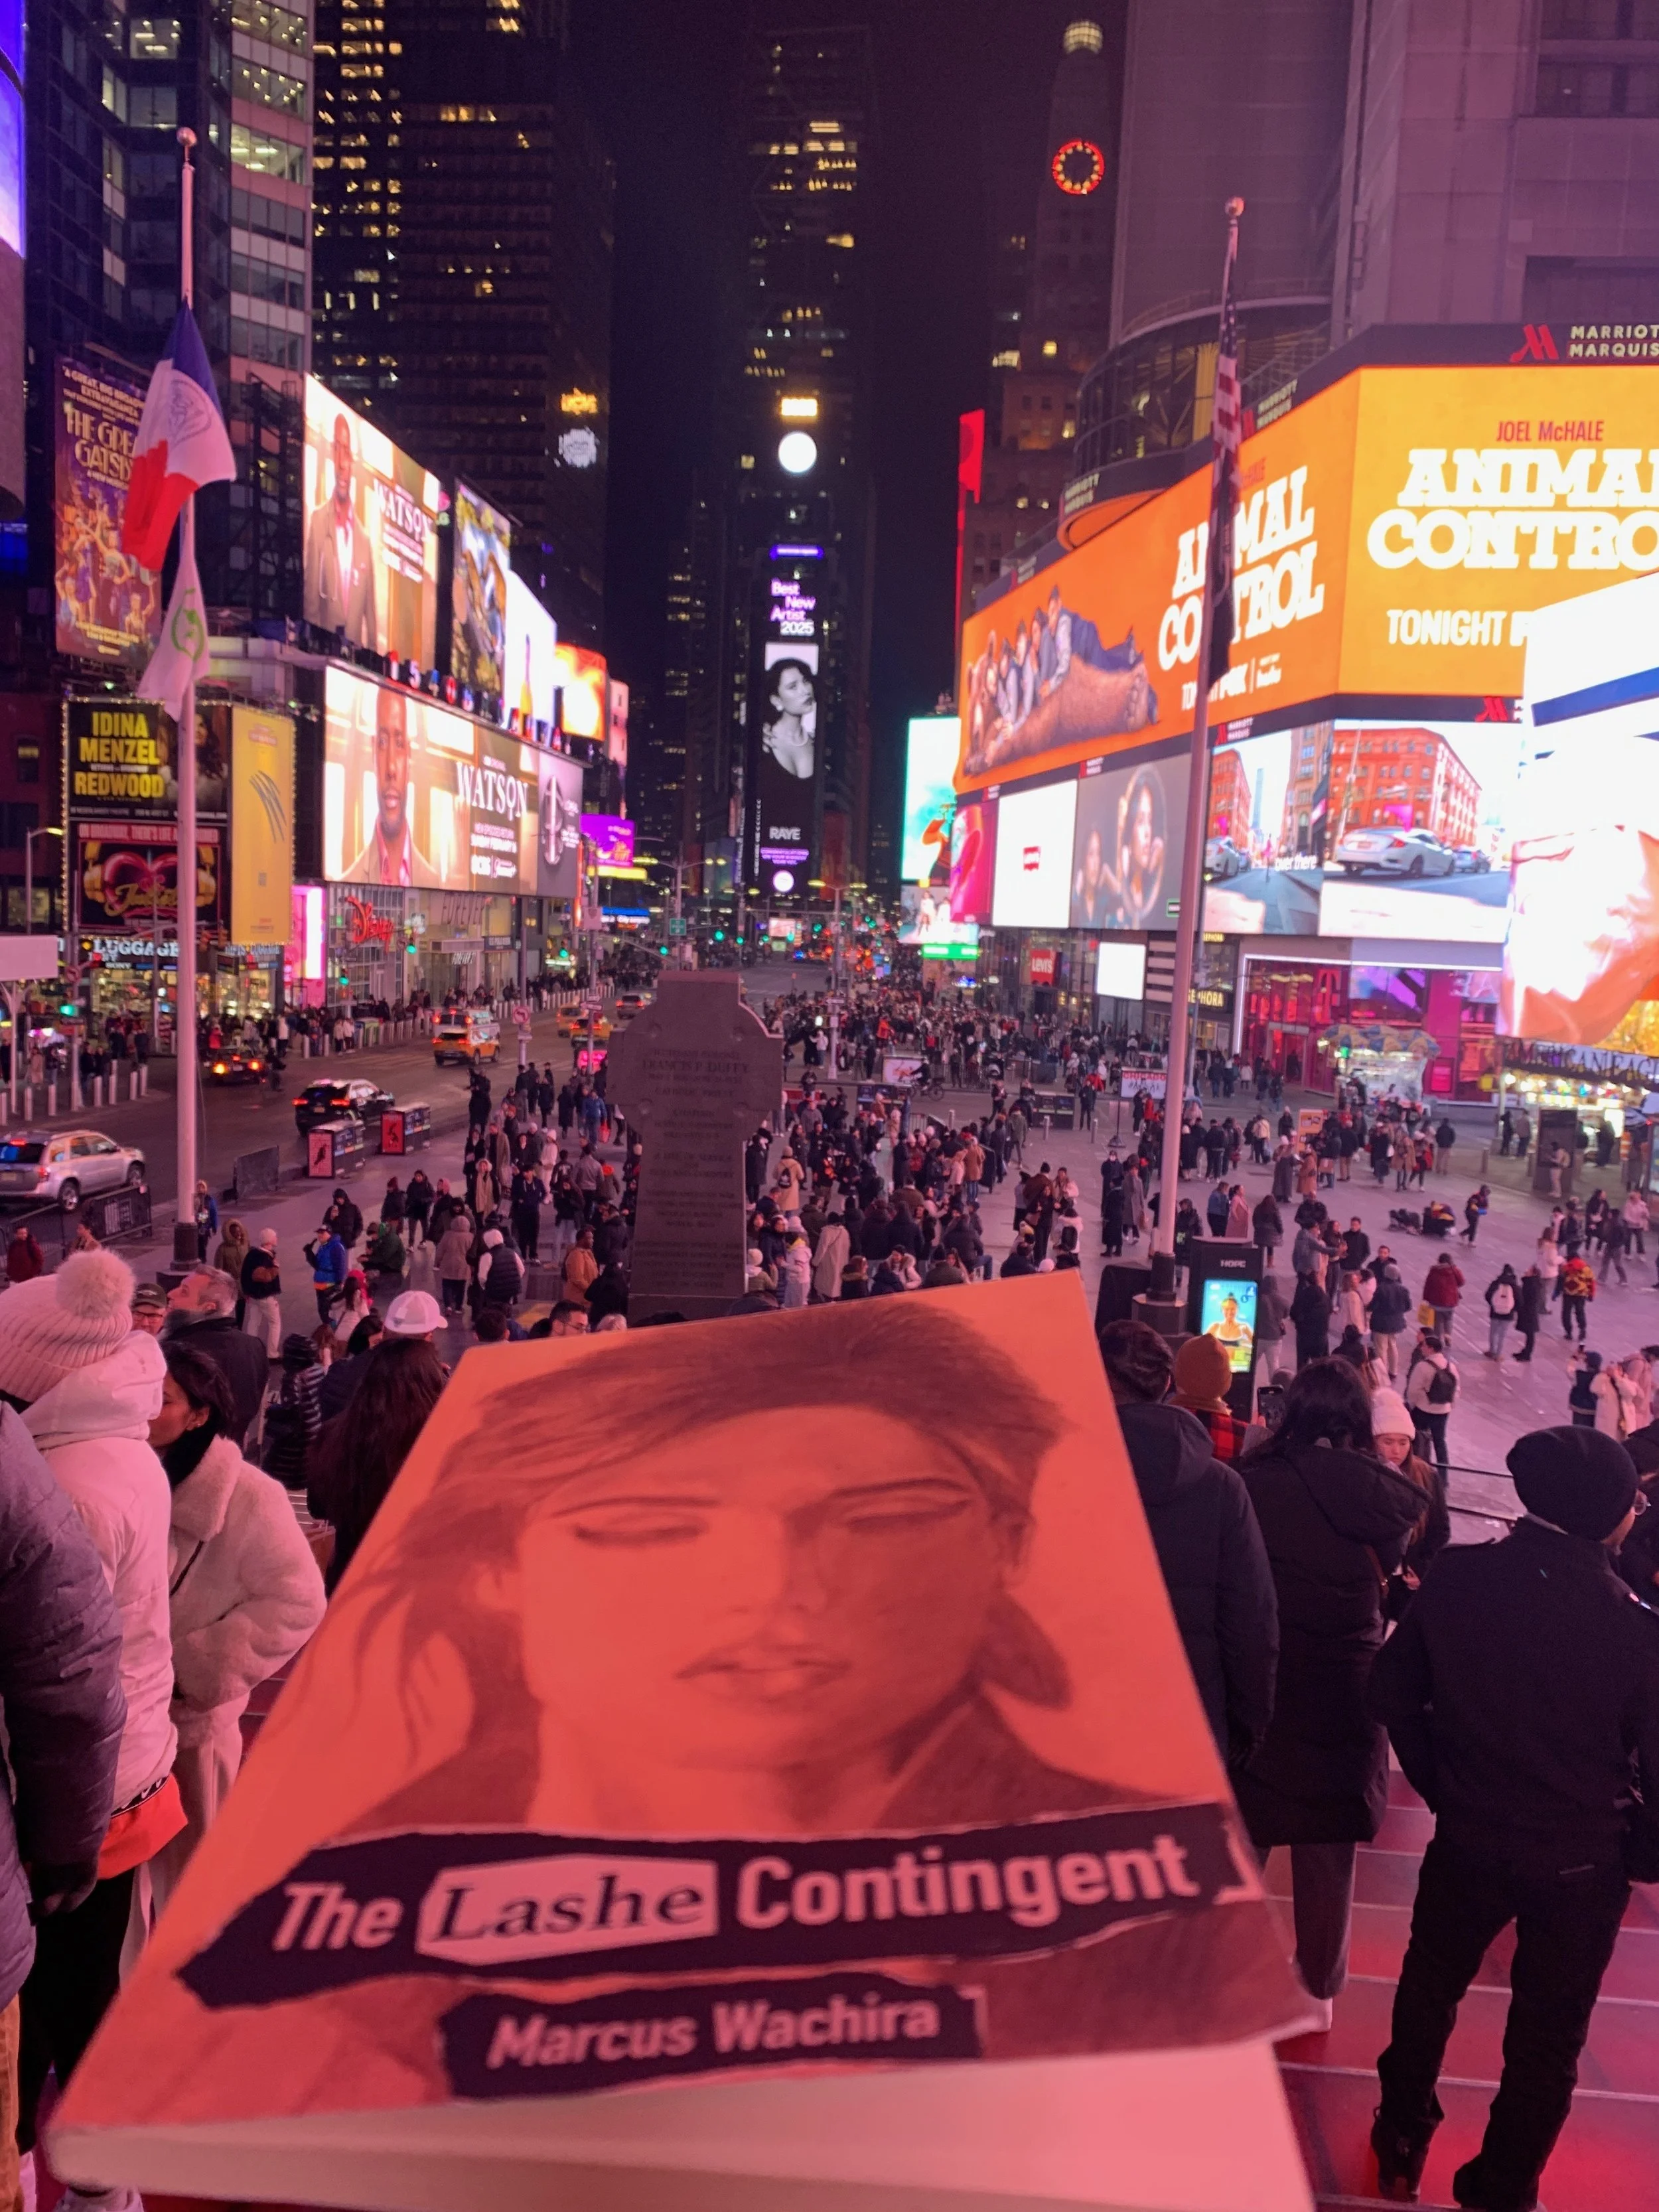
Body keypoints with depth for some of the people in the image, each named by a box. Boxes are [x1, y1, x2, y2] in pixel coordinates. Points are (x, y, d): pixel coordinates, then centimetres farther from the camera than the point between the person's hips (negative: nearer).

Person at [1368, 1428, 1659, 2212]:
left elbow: (1392, 1694, -6)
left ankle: (1401, 2148, 44)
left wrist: (1443, 1786, 8)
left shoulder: (1456, 1575, -16)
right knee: (1546, 2038, 20)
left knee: (1428, 1992, 25)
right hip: (1584, 1859, -2)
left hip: (1468, 1838, 2)